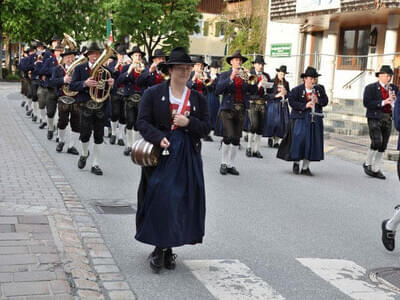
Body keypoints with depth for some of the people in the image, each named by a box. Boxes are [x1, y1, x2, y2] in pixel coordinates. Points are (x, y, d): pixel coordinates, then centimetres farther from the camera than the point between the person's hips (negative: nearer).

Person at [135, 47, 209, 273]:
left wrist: (189, 122, -12)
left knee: (181, 201, 3)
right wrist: (159, 137, -20)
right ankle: (159, 247, 7)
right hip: (160, 153, -2)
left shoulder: (198, 99, 9)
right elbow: (142, 122, -4)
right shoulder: (153, 94, 1)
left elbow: (206, 128, 7)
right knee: (158, 199, -6)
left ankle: (168, 248, 16)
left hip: (187, 158, 3)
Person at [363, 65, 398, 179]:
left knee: (383, 145, 5)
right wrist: (383, 102, -18)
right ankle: (367, 163, 6)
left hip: (388, 118, 5)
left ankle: (376, 169, 14)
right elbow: (366, 103, -13)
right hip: (375, 118, -5)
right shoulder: (370, 88, -2)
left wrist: (394, 100, -9)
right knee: (376, 142, -16)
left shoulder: (394, 88, 13)